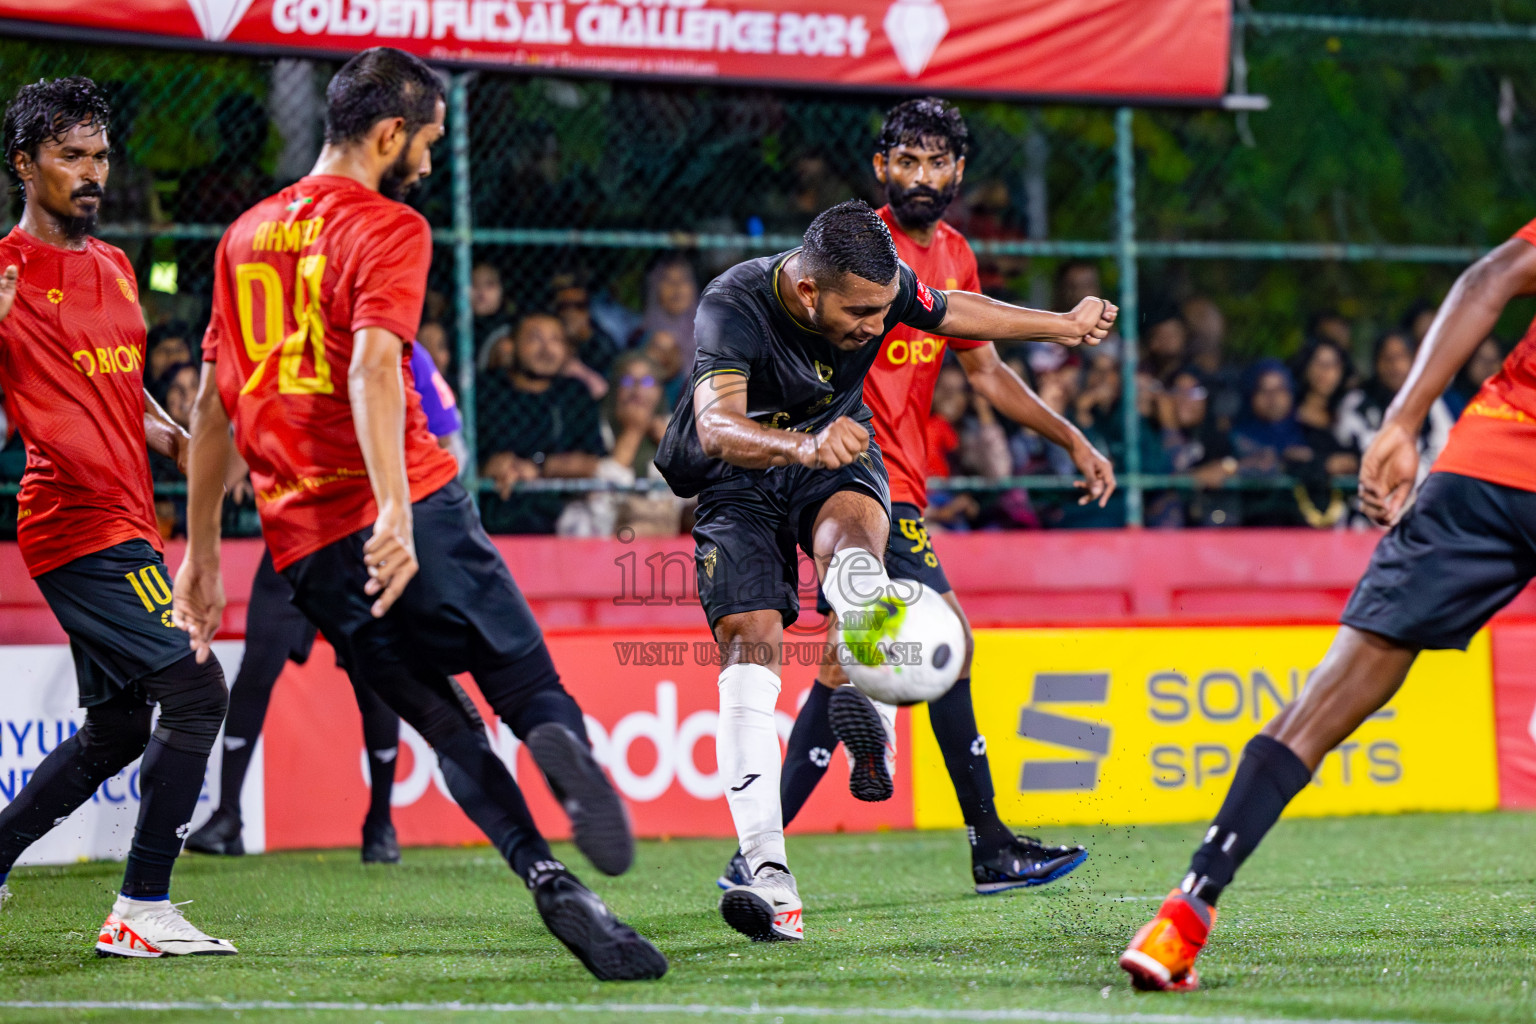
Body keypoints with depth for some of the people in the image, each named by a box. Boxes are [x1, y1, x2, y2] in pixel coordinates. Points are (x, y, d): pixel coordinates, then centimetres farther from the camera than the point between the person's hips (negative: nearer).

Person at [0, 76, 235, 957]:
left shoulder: (114, 266, 18)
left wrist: (174, 435, 11)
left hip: (127, 521, 9)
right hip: (79, 523, -9)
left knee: (118, 729, 15)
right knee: (196, 688, -17)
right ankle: (142, 911, -14)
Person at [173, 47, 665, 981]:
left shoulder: (245, 237, 20)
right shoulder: (387, 229, -1)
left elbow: (214, 404, 22)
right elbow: (372, 366, -19)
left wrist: (202, 551, 26)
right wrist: (395, 513, -28)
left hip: (305, 551, 6)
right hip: (413, 515, -6)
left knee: (448, 729, 9)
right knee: (530, 686, -1)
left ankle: (549, 879, -10)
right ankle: (563, 747, -37)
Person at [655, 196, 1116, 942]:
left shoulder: (884, 288, -18)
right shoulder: (731, 309, -32)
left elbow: (954, 313, 6)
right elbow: (716, 426, -48)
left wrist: (1064, 326, 17)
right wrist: (801, 446, -67)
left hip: (835, 453, 4)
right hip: (739, 481, -4)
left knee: (852, 526, -33)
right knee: (750, 643, -20)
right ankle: (768, 876, -27)